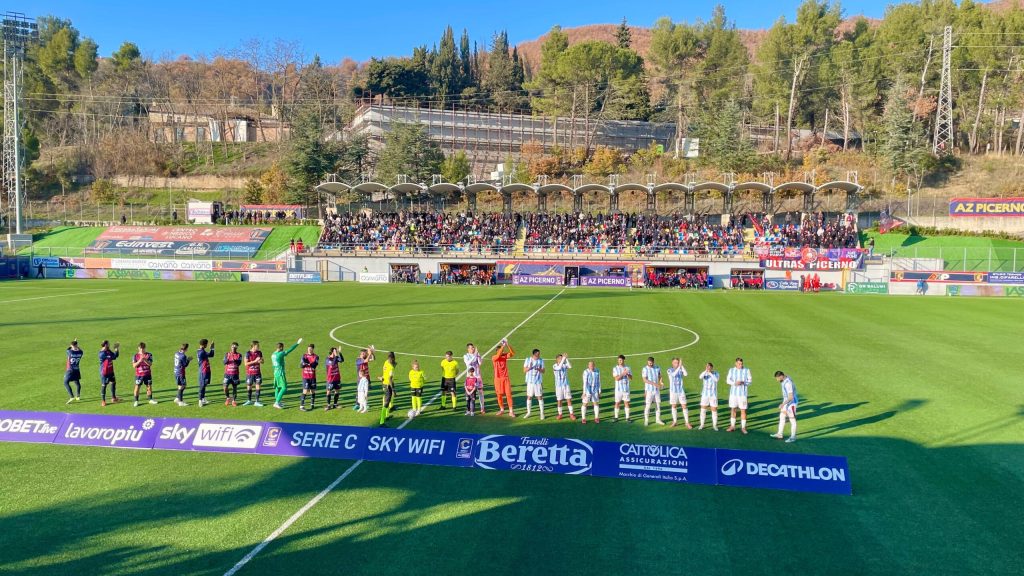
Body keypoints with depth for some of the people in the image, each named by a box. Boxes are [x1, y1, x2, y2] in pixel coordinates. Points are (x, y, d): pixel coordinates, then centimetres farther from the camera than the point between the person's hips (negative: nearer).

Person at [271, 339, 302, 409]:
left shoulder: (273, 355, 8)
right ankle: (277, 403, -9)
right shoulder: (280, 354, -18)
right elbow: (289, 350, -18)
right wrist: (297, 343, -12)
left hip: (275, 373, 9)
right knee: (284, 388, -5)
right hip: (281, 373, -9)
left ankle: (277, 402, 21)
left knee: (277, 387, 15)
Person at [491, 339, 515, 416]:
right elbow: (498, 355, -31)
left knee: (508, 394, -4)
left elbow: (513, 353, -15)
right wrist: (503, 346, -34)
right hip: (498, 378, -1)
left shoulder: (505, 356, 0)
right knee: (499, 395, 7)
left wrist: (508, 345, -26)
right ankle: (502, 409, 23)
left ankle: (511, 411, -1)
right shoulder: (494, 357, -9)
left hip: (506, 378, 1)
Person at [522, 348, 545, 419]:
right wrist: (529, 367, -20)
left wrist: (539, 369, -21)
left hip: (538, 382, -1)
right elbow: (524, 371, 0)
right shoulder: (528, 360, -1)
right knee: (529, 397, 7)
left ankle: (542, 413, 6)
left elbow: (543, 371, 0)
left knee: (540, 397, -1)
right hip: (530, 381, 1)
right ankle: (529, 412, 20)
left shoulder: (541, 361, -1)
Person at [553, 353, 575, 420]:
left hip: (566, 385, 2)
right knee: (559, 400, 5)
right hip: (558, 386, -2)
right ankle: (560, 414, 17)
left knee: (569, 399, 0)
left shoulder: (565, 365, -1)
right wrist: (563, 358, -33)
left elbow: (570, 366, -21)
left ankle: (571, 414, 6)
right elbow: (559, 367, -30)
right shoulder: (554, 366, -8)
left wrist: (566, 359, -27)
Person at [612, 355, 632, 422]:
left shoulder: (627, 368, 4)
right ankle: (616, 417, 12)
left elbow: (631, 378, 2)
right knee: (617, 403, 3)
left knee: (627, 403, 3)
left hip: (626, 389, 1)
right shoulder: (615, 369, -2)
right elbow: (617, 378, -12)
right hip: (618, 389, -1)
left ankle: (627, 417, 10)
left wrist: (627, 374, -17)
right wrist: (623, 374, -23)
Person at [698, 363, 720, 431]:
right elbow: (700, 377, -25)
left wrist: (710, 372, -31)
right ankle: (702, 425, 13)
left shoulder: (716, 374, -4)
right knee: (703, 410, 2)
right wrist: (706, 370, -36)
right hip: (705, 395, 1)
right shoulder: (704, 374, -2)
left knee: (714, 410, 1)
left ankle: (715, 425, 15)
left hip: (713, 395, -1)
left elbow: (716, 380, -26)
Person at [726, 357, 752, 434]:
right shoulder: (731, 370, 5)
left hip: (742, 393, -2)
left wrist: (743, 382, -21)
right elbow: (728, 380, 0)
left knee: (743, 410, -2)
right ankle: (732, 426, 20)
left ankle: (743, 427, 6)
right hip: (733, 393, 2)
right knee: (733, 409, 9)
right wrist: (735, 383, -19)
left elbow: (749, 381, -1)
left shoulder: (747, 370, -1)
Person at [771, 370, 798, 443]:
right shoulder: (784, 380, 2)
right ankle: (779, 434, 18)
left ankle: (793, 437, 12)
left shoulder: (788, 383, -28)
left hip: (791, 403, -10)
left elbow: (791, 397, -30)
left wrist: (783, 404, -29)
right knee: (782, 417, 12)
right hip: (786, 402, 10)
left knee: (792, 420, 2)